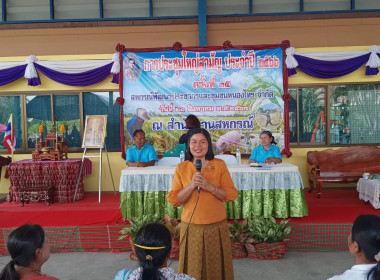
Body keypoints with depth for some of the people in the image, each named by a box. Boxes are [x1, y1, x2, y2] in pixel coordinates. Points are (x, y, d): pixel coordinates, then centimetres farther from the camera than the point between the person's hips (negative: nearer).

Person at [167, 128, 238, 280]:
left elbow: (232, 195, -5)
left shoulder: (220, 165, -1)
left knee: (216, 267, 11)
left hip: (217, 226, 0)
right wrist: (191, 185, -19)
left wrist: (209, 186, -19)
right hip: (191, 227, 0)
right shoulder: (181, 168, 0)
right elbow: (174, 200, -4)